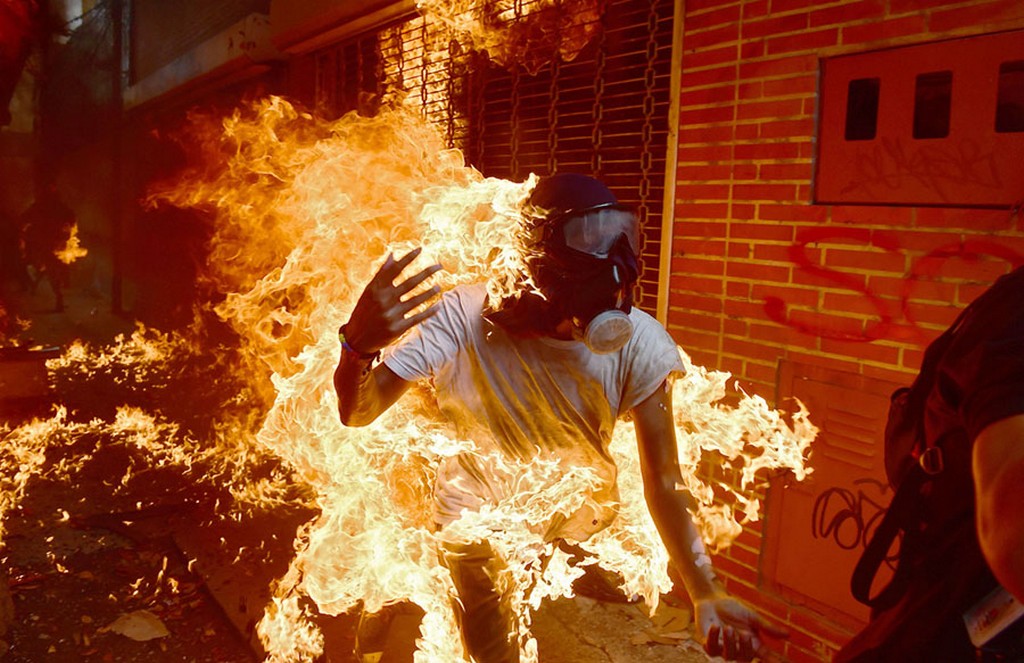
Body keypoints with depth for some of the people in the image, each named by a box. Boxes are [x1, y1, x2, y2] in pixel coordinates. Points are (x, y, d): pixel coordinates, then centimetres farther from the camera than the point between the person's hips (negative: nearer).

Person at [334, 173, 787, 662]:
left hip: (580, 525, 2)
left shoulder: (638, 343, -23)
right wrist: (359, 344, -52)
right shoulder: (465, 319, -28)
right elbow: (355, 412, -29)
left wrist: (706, 595, -33)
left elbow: (663, 483, -21)